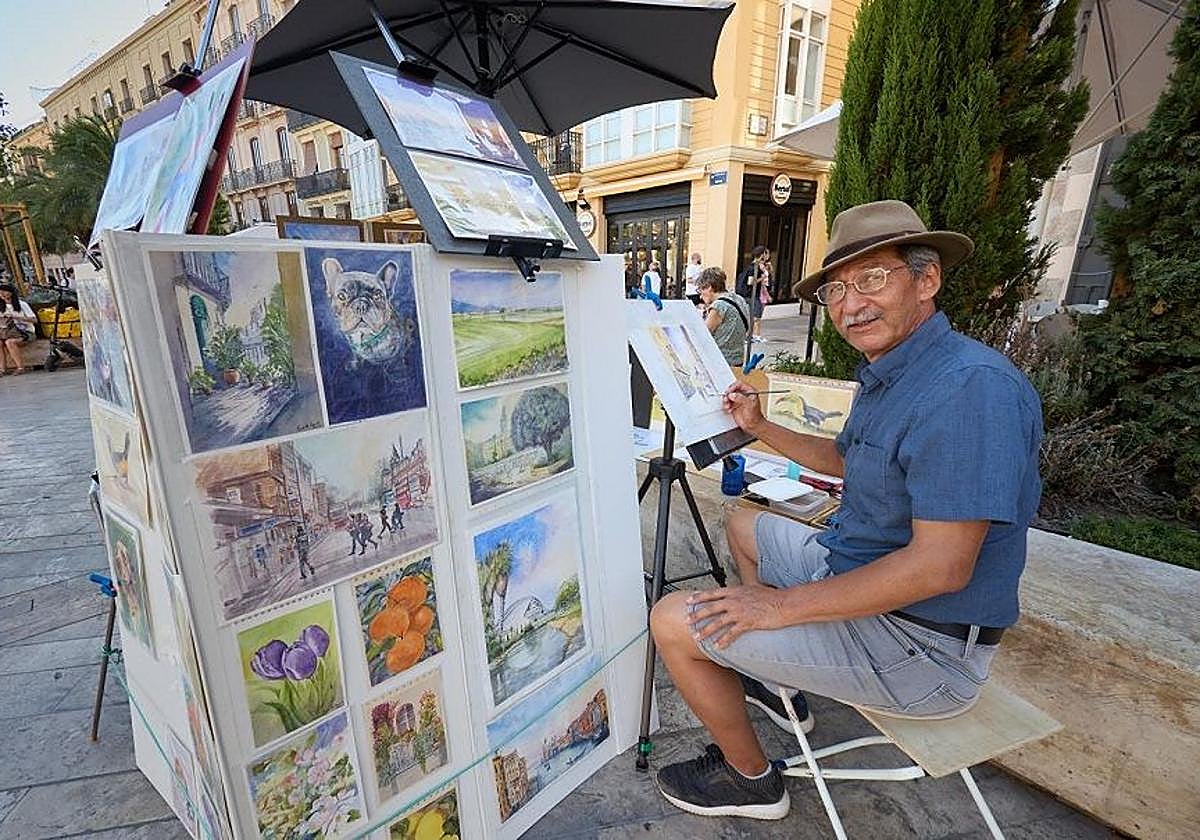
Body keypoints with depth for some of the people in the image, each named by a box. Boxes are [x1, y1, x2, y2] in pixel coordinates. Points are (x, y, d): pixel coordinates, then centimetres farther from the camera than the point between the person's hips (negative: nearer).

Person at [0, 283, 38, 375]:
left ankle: (21, 367, -22)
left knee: (9, 342, -32)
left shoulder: (21, 304, -4)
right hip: (11, 333, 5)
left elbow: (34, 320, -11)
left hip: (25, 333, -5)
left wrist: (17, 317, -22)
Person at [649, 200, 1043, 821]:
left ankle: (750, 779, 16)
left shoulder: (973, 386, -27)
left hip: (925, 644, -10)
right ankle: (778, 685, 33)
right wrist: (759, 427, 11)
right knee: (744, 525, 24)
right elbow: (844, 458, 22)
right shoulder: (886, 375, 5)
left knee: (674, 623, -12)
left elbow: (940, 566, -31)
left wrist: (784, 605, -23)